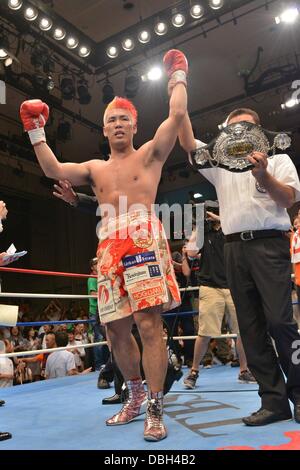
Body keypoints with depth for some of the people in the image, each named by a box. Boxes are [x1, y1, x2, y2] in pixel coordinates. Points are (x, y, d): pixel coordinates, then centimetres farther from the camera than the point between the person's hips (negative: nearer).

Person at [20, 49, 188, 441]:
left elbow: (177, 114, 3)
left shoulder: (150, 154, 14)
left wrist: (179, 77, 15)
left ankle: (155, 410, -5)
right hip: (109, 248, 5)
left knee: (149, 323, -14)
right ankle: (136, 397, 25)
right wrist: (36, 131, 15)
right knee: (117, 330, 7)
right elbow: (53, 170, 13)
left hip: (144, 239, -5)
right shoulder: (95, 168, 24)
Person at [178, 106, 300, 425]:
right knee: (250, 326, 1)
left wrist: (263, 176, -15)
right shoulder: (220, 163, 22)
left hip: (269, 244, -3)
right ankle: (274, 400, 8)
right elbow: (187, 143, 15)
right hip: (235, 248, 4)